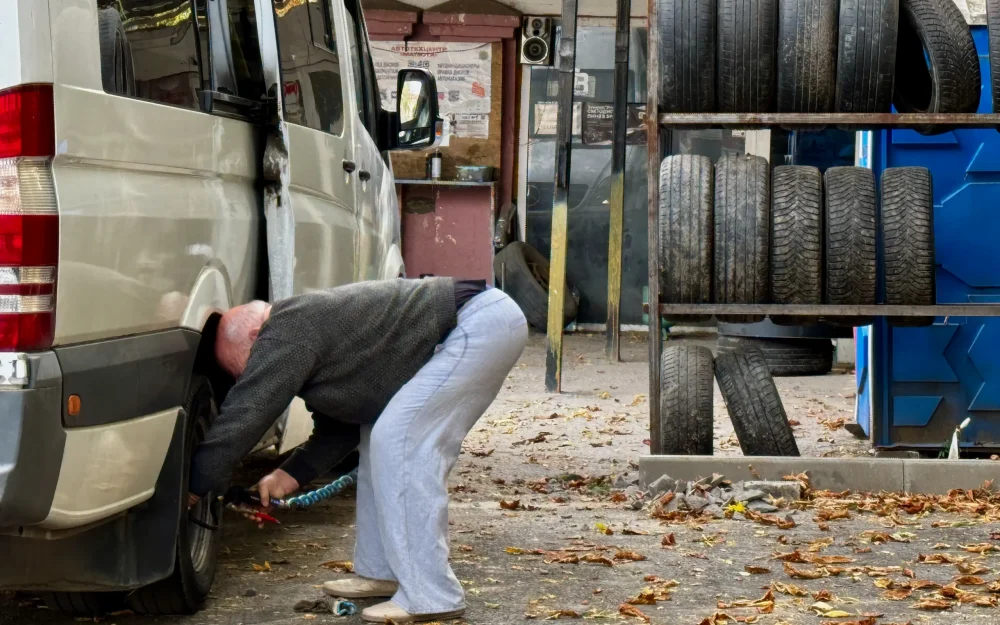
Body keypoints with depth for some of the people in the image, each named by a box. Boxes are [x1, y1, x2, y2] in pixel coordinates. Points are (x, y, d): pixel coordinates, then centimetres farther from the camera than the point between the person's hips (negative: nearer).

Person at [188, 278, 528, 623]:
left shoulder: (287, 333, -13)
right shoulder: (308, 335, 17)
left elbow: (242, 417, -16)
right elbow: (338, 427, 25)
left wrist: (193, 488, -8)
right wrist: (291, 474, 16)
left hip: (483, 322, -11)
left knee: (398, 439, -15)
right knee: (380, 436, 14)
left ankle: (430, 596, -14)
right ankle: (381, 570, 19)